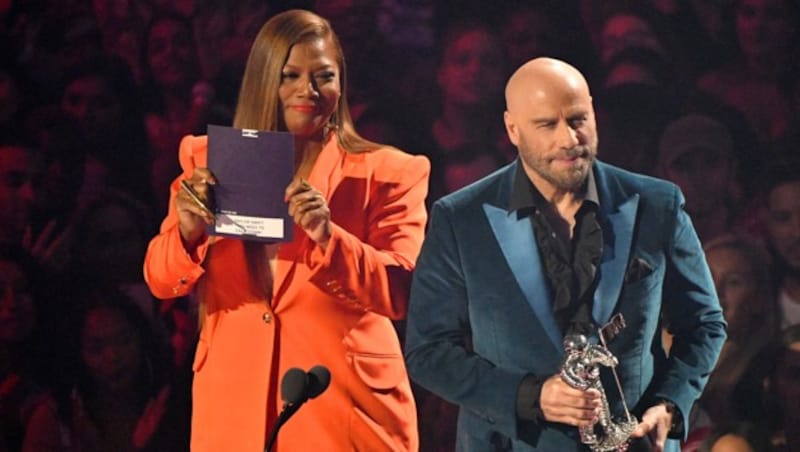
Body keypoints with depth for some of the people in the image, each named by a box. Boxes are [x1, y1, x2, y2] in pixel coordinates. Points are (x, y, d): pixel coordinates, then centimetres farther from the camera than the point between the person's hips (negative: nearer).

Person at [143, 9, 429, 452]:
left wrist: (328, 237, -26)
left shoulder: (386, 175, 1)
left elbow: (401, 293, -10)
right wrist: (188, 232, -21)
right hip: (236, 409, 2)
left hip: (342, 406, -2)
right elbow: (162, 282, 0)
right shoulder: (210, 163, 7)